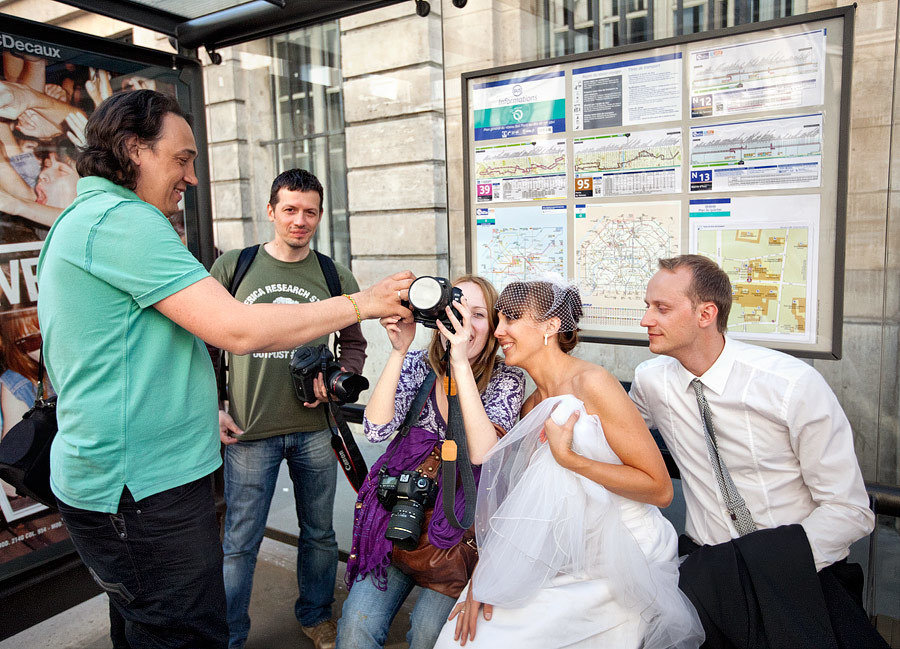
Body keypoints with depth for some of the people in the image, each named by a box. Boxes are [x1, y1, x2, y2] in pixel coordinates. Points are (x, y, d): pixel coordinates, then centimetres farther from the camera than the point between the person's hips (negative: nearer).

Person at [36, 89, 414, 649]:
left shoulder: (87, 218, 17)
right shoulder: (122, 218, -18)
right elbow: (239, 330, -25)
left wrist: (198, 414, 23)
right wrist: (364, 303, -17)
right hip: (143, 487, -11)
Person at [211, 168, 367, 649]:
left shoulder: (335, 278, 2)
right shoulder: (232, 267, -1)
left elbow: (354, 344, 12)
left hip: (314, 429, 2)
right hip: (248, 431, -2)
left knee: (319, 534, 17)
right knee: (240, 543, 9)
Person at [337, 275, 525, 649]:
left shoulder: (506, 380, -7)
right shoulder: (419, 364, -1)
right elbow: (376, 429, -14)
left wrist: (461, 362, -28)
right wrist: (398, 351, -20)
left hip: (460, 523, -2)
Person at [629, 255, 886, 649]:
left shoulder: (794, 384, -13)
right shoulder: (650, 380, -1)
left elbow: (850, 510, -9)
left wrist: (777, 569, -22)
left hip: (801, 570, -2)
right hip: (705, 567, 3)